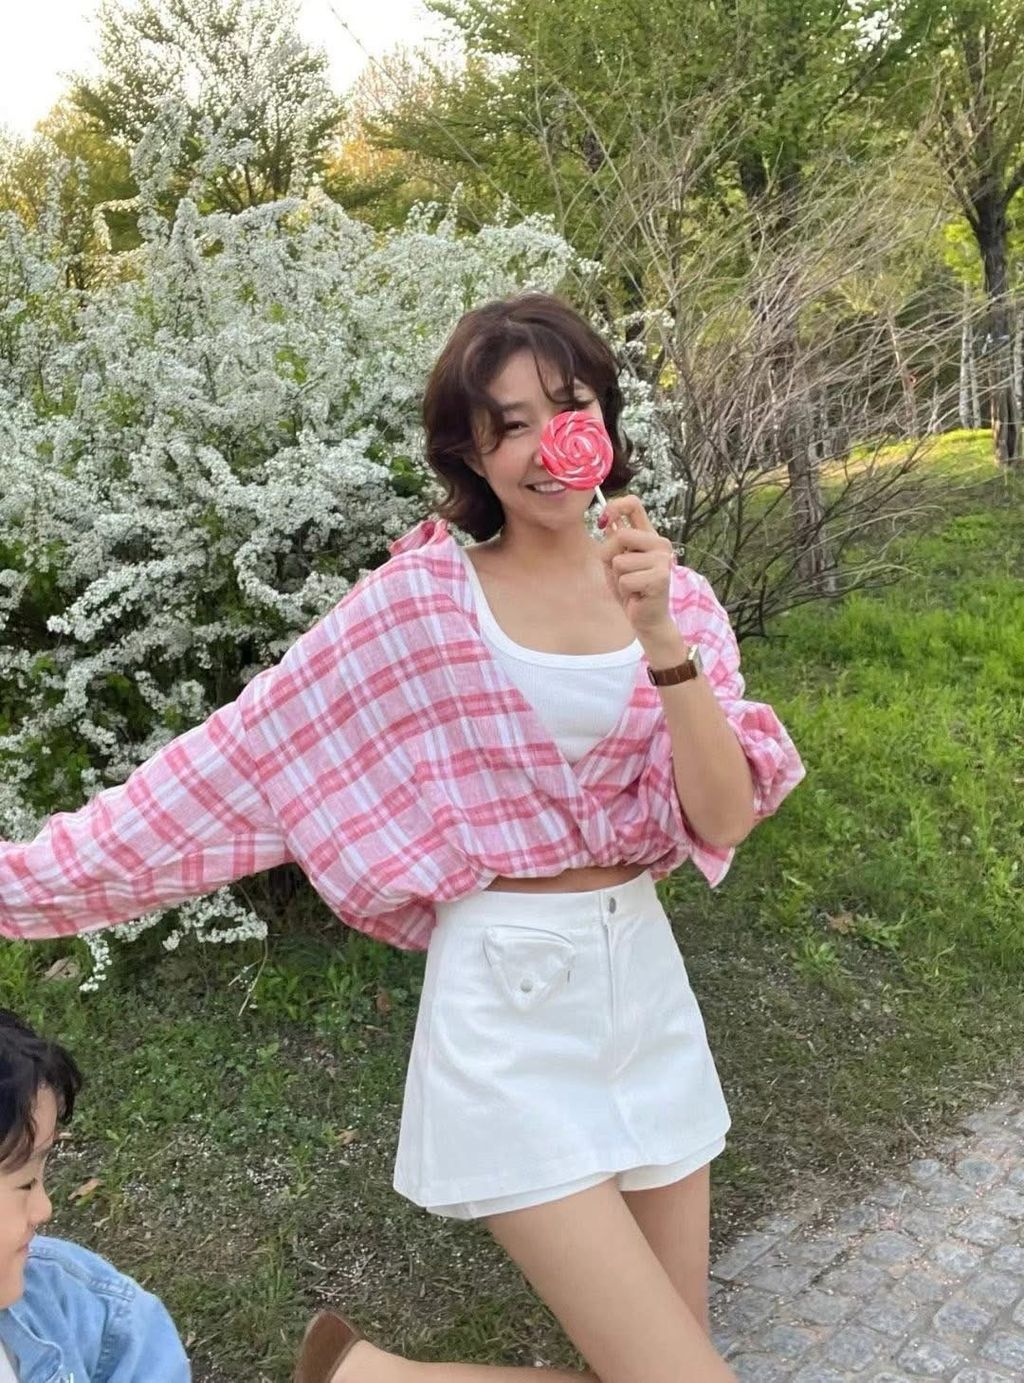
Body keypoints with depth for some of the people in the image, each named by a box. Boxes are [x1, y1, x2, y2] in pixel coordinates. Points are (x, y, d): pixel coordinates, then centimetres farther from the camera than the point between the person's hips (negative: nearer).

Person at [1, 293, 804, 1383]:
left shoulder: (676, 596, 3)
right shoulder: (421, 600, -9)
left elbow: (723, 817, -7)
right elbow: (236, 755, -6)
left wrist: (661, 639, -22)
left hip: (643, 978, 6)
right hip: (508, 995, -5)